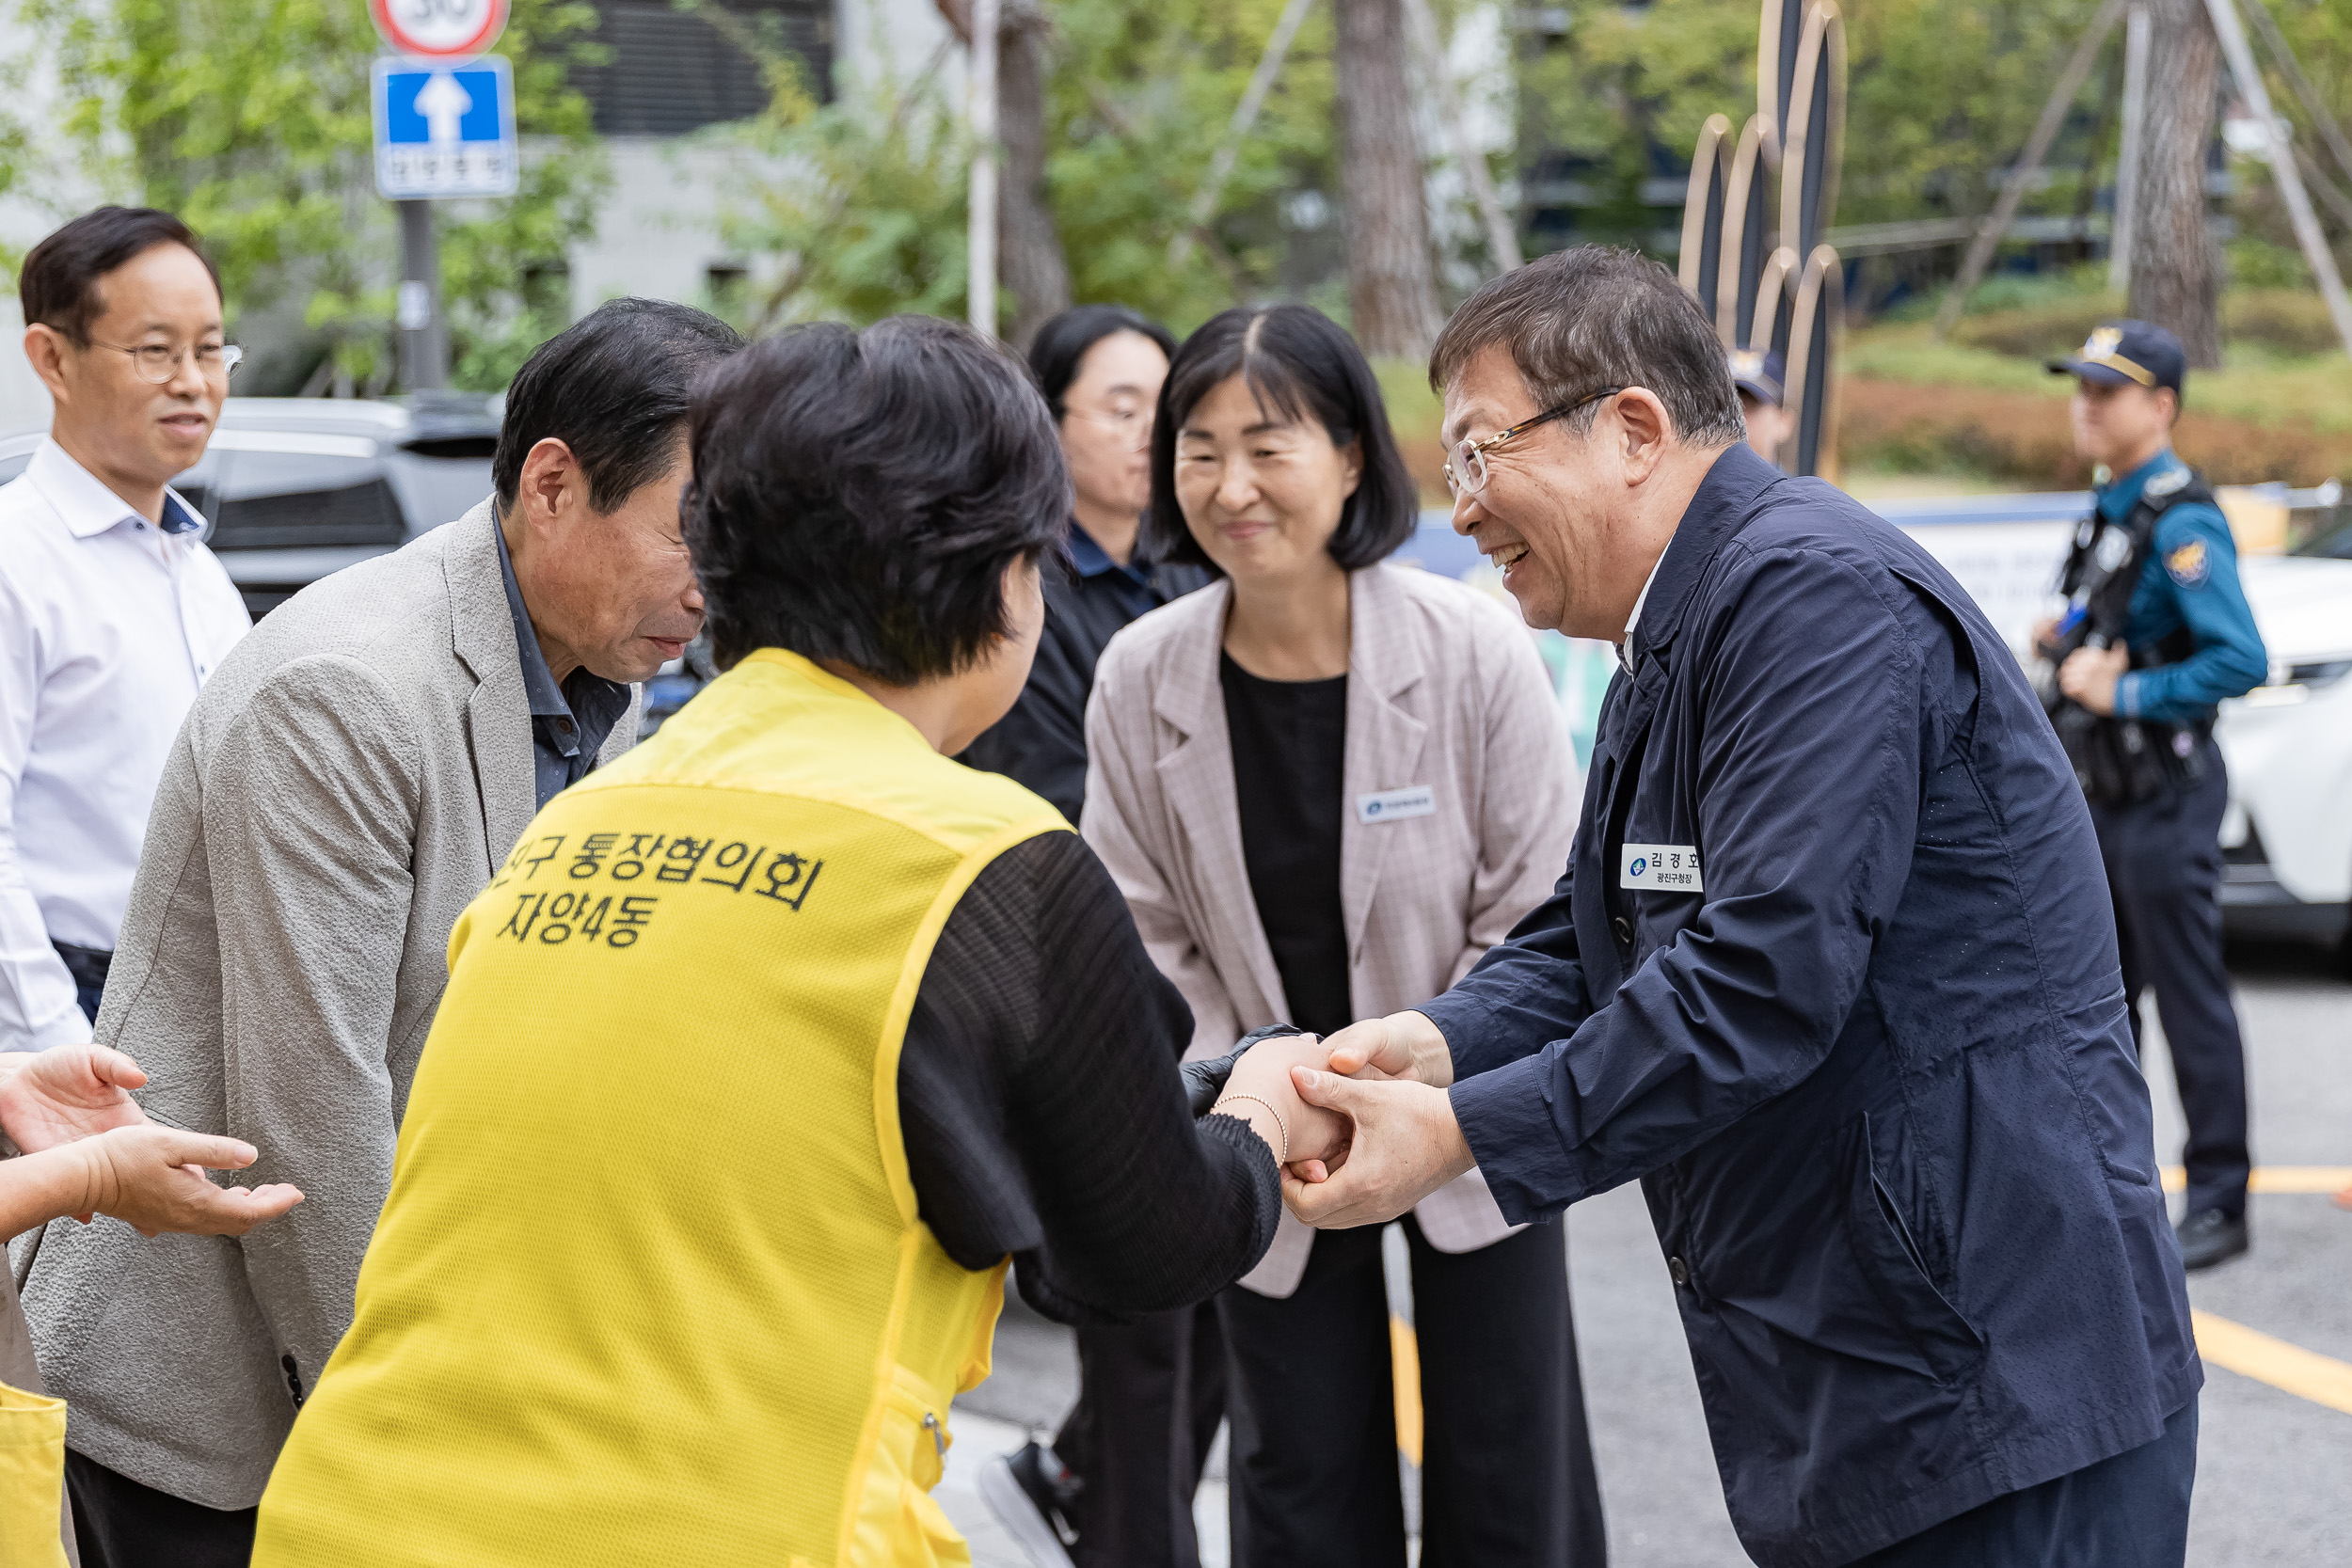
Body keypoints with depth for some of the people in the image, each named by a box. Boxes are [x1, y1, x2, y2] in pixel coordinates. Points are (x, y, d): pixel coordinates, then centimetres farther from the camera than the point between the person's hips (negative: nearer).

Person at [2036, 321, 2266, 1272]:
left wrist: (2123, 694, -22)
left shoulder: (2181, 522, -16)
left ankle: (2218, 1205, 2)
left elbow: (2241, 659, -24)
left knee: (2192, 1005, -4)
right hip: (2103, 798, 10)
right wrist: (2068, 646, 6)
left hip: (2164, 798, -10)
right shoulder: (2110, 511, 13)